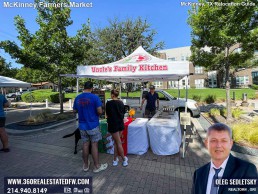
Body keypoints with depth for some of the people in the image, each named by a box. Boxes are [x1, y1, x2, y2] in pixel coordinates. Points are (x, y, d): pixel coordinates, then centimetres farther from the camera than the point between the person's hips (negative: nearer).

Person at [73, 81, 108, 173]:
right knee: (94, 144, 5)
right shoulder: (94, 97, -15)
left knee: (85, 144, 16)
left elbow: (74, 111, 12)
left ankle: (86, 165, 31)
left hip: (82, 125, 5)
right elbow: (100, 111, -18)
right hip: (93, 125, -5)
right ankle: (97, 166, 19)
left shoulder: (77, 98, 1)